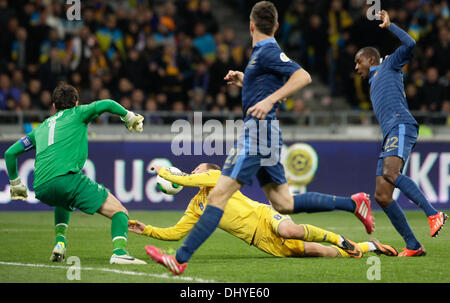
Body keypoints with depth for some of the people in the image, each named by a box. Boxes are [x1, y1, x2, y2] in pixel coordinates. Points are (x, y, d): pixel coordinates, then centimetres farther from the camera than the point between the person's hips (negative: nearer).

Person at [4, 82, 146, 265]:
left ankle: (60, 242, 23)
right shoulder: (77, 114, 17)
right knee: (119, 211, -3)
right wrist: (129, 118, 15)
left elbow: (10, 153, 32)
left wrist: (15, 184, 41)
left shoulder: (41, 127, 31)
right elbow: (105, 105, 0)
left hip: (41, 190, 6)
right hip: (67, 178, -6)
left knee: (63, 201, 42)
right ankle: (119, 252, -29)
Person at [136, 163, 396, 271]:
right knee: (310, 251, -12)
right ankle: (369, 247, -1)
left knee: (289, 231, -40)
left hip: (265, 217, -4)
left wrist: (162, 171, 12)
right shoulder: (195, 208, 24)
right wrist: (147, 230, 10)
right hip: (260, 241, 4)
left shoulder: (217, 176, 5)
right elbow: (175, 233, 21)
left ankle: (338, 239, -15)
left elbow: (184, 180, -7)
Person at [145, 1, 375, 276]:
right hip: (262, 133, 10)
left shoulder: (268, 52, -11)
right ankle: (352, 204, 17)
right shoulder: (262, 53, 18)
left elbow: (303, 77, -23)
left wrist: (269, 100, -30)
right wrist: (243, 81, 25)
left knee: (219, 195, -15)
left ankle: (181, 259, -20)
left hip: (259, 131, -10)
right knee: (284, 204, 13)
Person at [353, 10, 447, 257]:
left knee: (390, 173, -33)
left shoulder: (389, 66, 16)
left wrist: (389, 25, 10)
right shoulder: (374, 84, 36)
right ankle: (413, 246, -6)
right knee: (381, 196, -4)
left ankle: (433, 213, -35)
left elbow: (410, 44, 0)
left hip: (401, 126, -8)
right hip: (389, 134, 8)